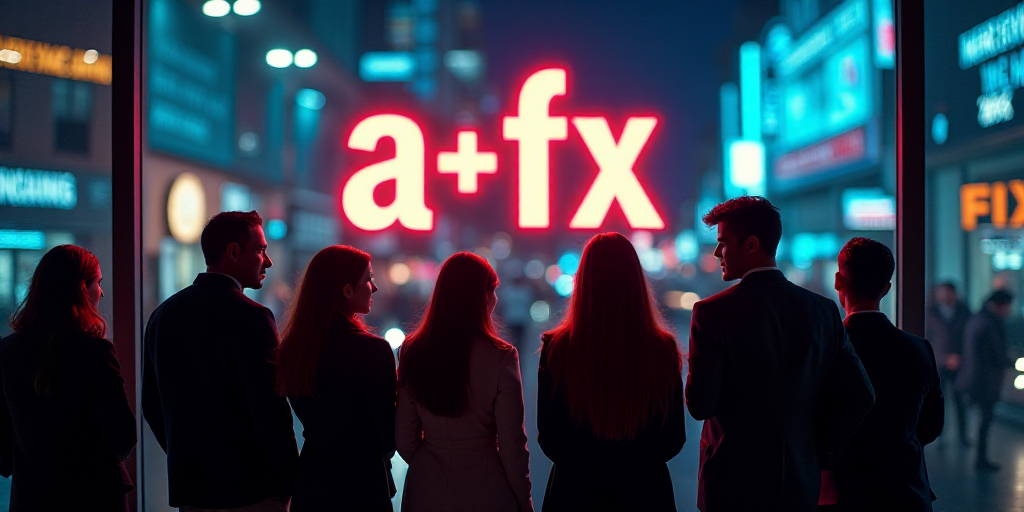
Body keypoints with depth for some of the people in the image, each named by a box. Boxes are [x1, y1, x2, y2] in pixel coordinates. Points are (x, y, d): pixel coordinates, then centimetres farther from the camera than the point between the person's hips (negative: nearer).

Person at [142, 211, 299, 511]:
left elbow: (151, 405, 13)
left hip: (188, 488, 7)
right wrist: (289, 480, -7)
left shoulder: (163, 314, 8)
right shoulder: (250, 317, -14)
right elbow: (270, 409, -18)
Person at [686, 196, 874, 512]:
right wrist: (821, 454, 9)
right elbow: (860, 395, 0)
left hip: (733, 486, -4)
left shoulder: (713, 312, -12)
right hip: (800, 486, 4)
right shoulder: (823, 310, 2)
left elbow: (700, 405, -15)